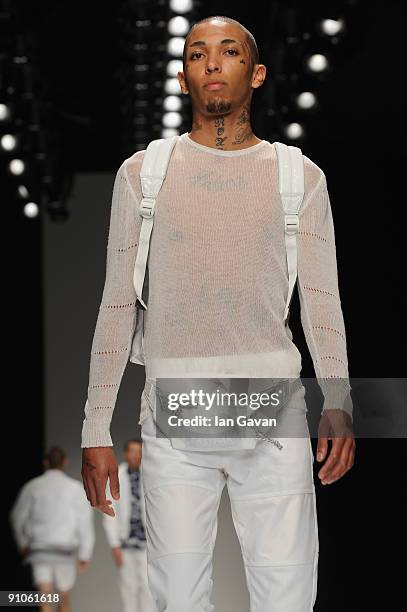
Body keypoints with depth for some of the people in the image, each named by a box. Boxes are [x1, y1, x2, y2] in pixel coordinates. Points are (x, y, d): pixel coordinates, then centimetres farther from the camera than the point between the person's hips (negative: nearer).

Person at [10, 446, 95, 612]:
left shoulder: (32, 486, 0)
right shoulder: (75, 488, -4)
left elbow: (18, 517, 9)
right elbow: (85, 522, -5)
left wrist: (22, 543, 25)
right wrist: (85, 554, 2)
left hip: (39, 548, 0)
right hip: (66, 549, 0)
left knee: (45, 598, -4)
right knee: (64, 597, 16)